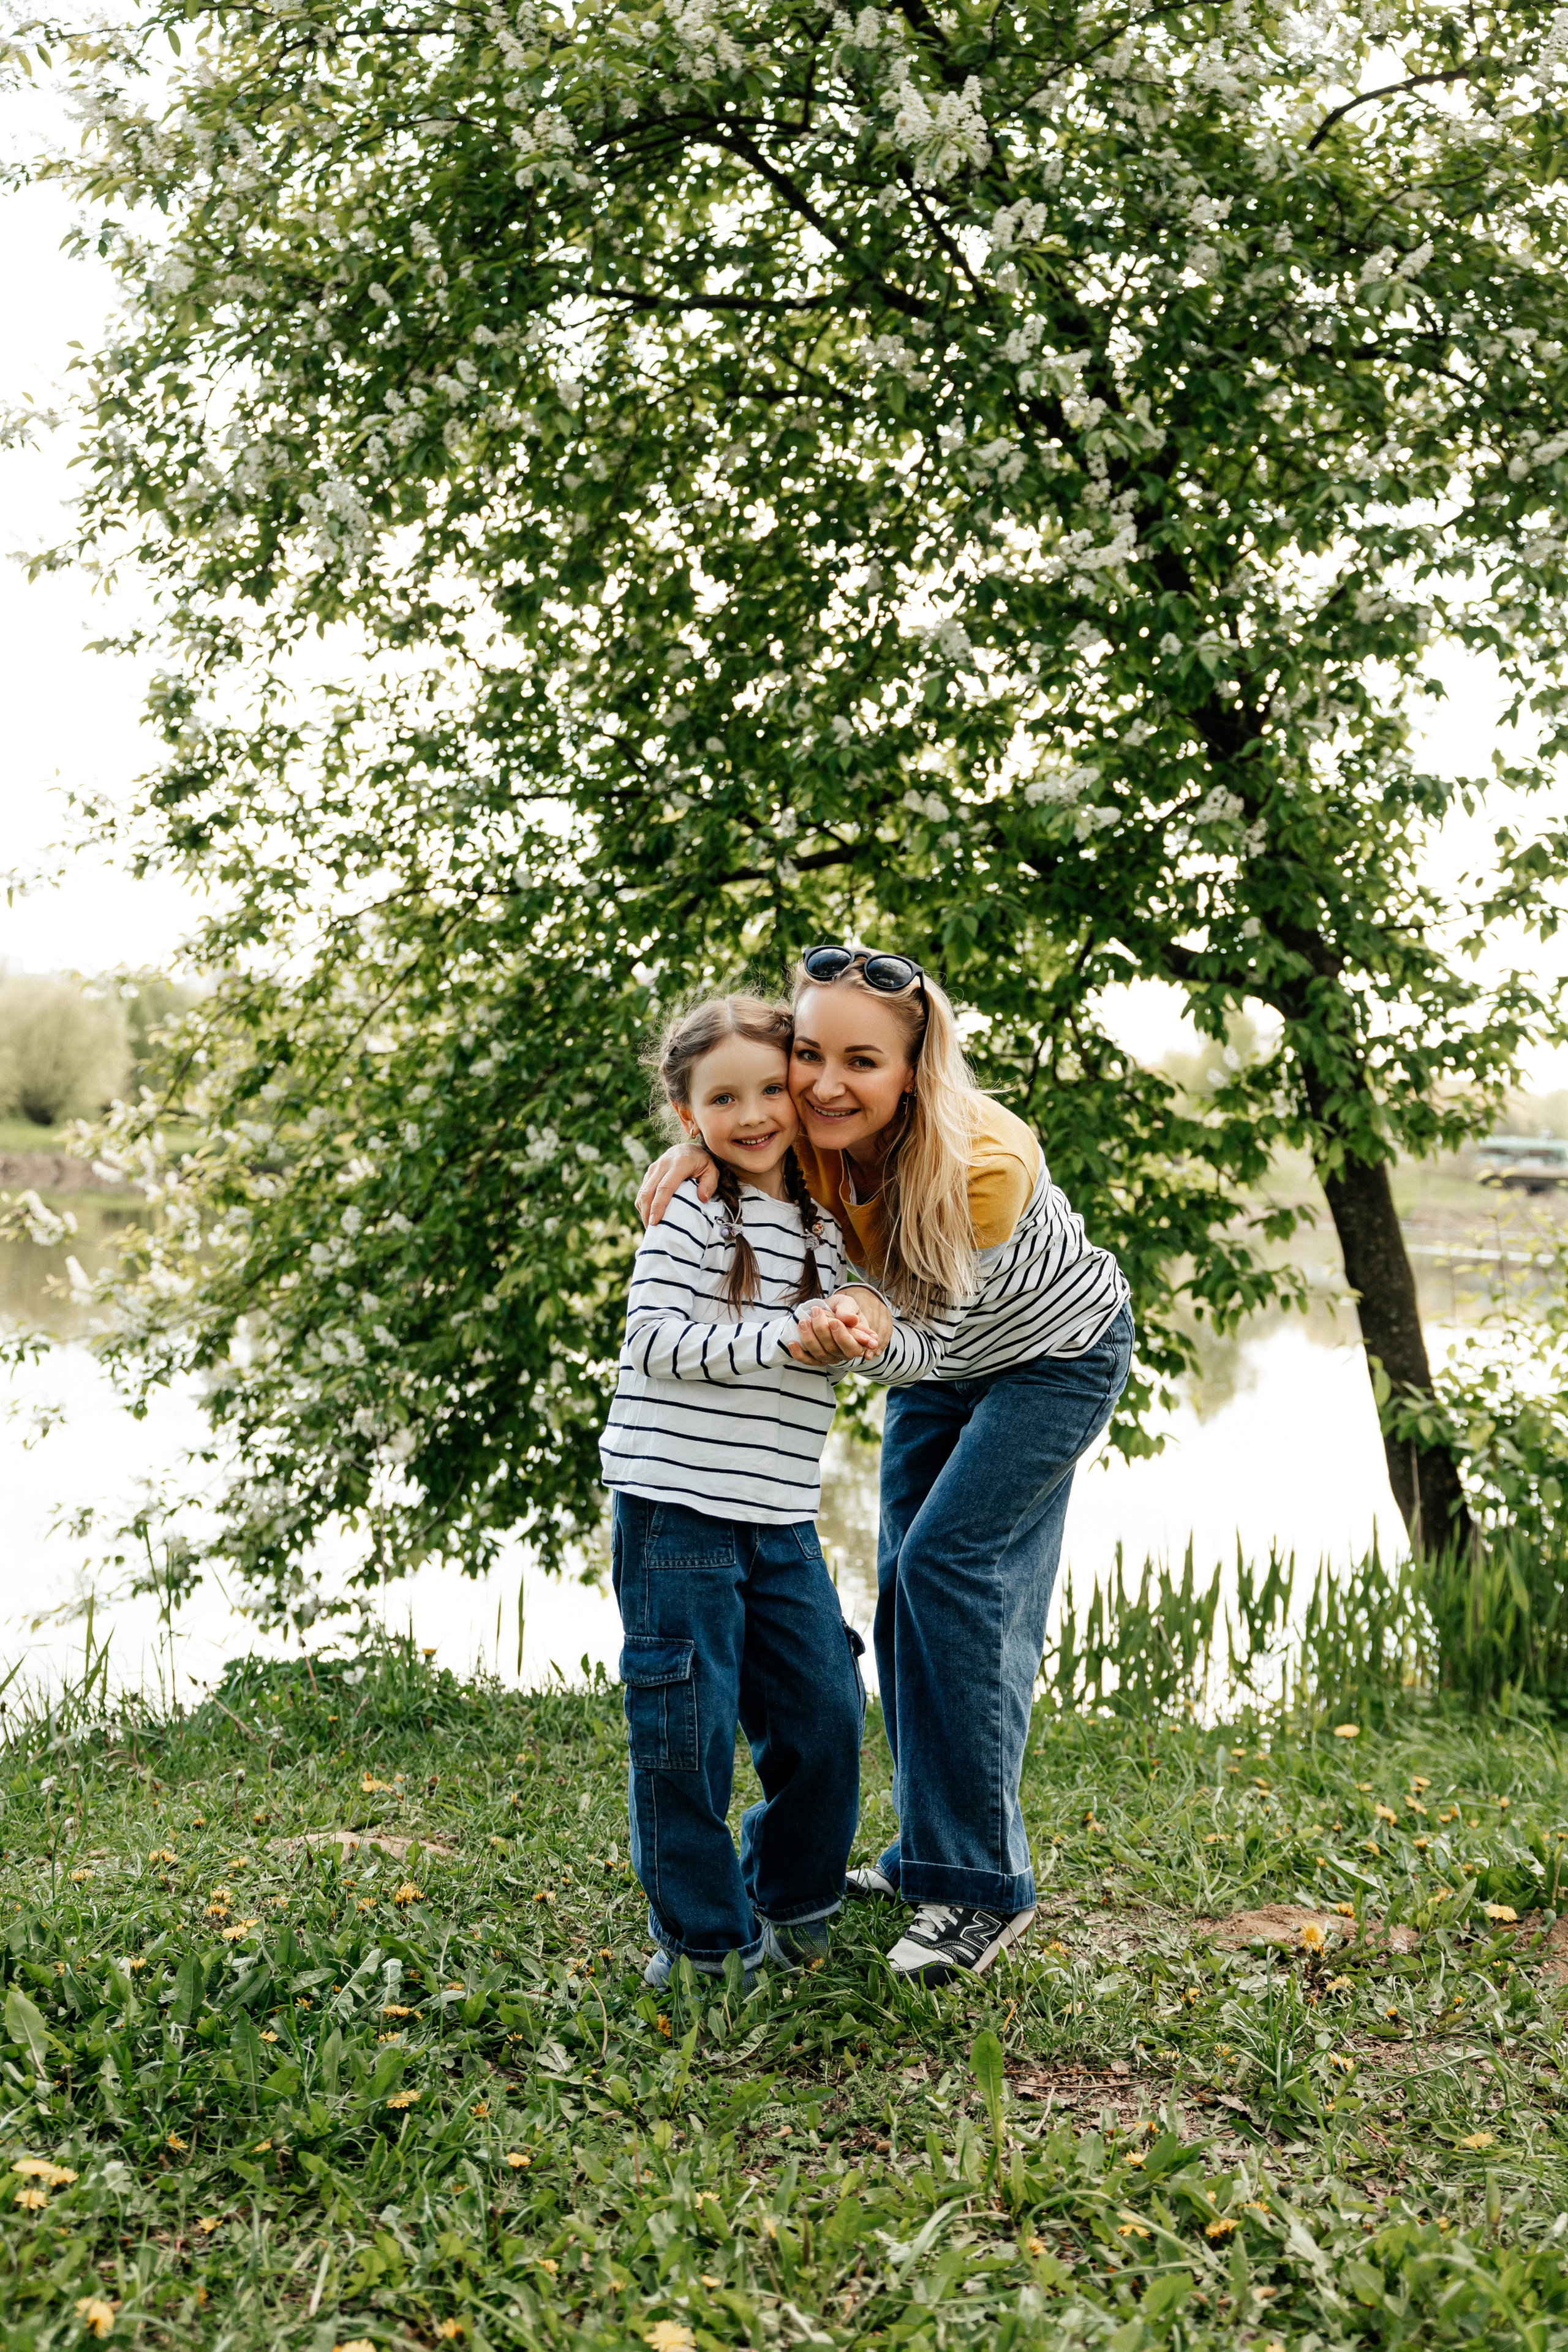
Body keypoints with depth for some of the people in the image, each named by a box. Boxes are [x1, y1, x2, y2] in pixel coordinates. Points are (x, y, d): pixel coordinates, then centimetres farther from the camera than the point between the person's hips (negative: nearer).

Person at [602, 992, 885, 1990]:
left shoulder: (823, 1223, 12)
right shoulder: (688, 1213, -7)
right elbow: (656, 1342, -15)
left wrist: (849, 1334, -3)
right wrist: (787, 1336, -19)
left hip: (782, 1519, 6)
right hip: (675, 1508, -6)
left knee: (826, 1713, 9)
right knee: (689, 1729, -1)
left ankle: (792, 1904, 31)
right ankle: (703, 1936, 16)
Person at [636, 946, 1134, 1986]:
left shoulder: (987, 1162, -38)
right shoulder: (813, 1137, -24)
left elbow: (929, 1341, -30)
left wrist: (875, 1335, -52)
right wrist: (695, 1152, -26)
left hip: (1059, 1353, -6)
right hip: (944, 1357, 7)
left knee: (947, 1561, -17)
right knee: (908, 1586, 6)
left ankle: (985, 1886, -11)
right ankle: (930, 1851, 21)